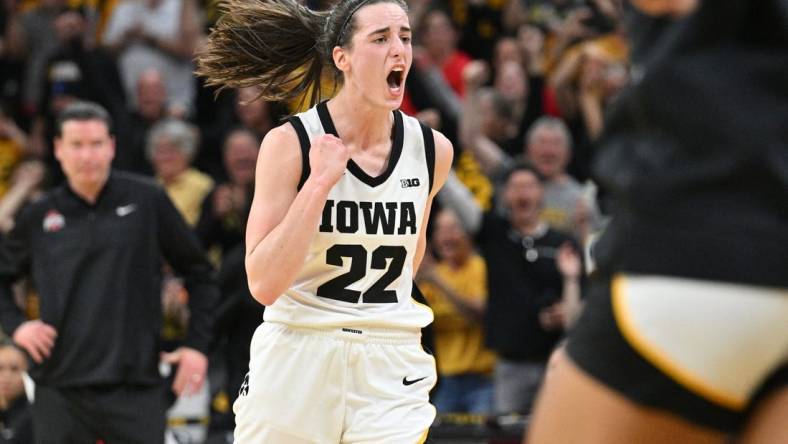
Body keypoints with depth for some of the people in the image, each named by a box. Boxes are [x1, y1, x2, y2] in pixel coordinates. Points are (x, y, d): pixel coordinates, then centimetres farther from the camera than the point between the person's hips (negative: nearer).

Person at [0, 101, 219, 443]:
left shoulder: (147, 201, 1)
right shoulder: (40, 216, 6)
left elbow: (198, 272, 8)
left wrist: (197, 344, 2)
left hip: (135, 388, -2)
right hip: (60, 388, 2)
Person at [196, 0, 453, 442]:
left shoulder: (433, 149, -1)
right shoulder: (290, 144, -11)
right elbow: (264, 284, -17)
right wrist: (319, 182, -21)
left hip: (390, 368, 2)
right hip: (296, 356, -2)